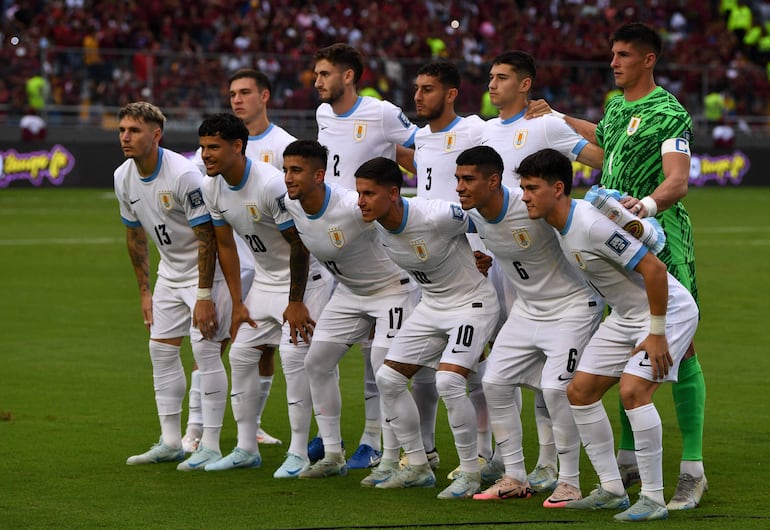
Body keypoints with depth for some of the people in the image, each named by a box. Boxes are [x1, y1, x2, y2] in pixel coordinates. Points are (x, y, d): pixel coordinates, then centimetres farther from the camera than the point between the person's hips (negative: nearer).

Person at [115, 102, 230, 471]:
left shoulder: (184, 175, -26)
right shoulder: (123, 178, -3)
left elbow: (207, 237, -23)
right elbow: (134, 235, 11)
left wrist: (204, 296, -24)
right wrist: (144, 291, 11)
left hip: (207, 269, -8)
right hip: (170, 271, 8)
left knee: (205, 350, -12)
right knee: (161, 350, 7)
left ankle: (210, 447, -7)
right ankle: (170, 442, 15)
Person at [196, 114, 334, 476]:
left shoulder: (272, 184, -29)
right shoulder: (212, 188, -5)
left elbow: (299, 244, -23)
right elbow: (225, 245, 7)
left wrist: (296, 303, -18)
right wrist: (237, 303, 6)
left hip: (305, 279, -8)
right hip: (265, 280, 8)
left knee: (294, 357, -17)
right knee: (240, 355, 5)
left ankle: (298, 453, -8)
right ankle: (246, 449, 14)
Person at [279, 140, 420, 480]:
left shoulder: (354, 207, -34)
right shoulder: (290, 208, -12)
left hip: (392, 288, -8)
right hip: (349, 292, 8)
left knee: (384, 367, -15)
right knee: (317, 362, 4)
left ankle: (390, 461, -4)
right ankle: (332, 455, 12)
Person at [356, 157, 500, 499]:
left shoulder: (436, 217, -31)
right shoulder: (377, 223, -9)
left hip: (472, 304, -8)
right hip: (431, 305, 8)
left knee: (448, 381, -24)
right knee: (388, 378, 4)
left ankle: (471, 473, -9)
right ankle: (417, 467, 17)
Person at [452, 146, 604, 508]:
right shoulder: (472, 216, -6)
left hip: (572, 306, -8)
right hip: (526, 309, 8)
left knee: (555, 388, -19)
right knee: (495, 382, 2)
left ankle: (570, 483, -4)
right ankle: (515, 478, 13)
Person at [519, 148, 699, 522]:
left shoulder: (593, 225, -29)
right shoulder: (561, 226, 0)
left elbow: (654, 269, -29)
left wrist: (657, 334, -24)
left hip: (667, 310, -10)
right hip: (625, 316, 10)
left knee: (633, 391, -24)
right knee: (580, 391, 5)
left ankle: (653, 500, -15)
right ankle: (612, 490, 13)